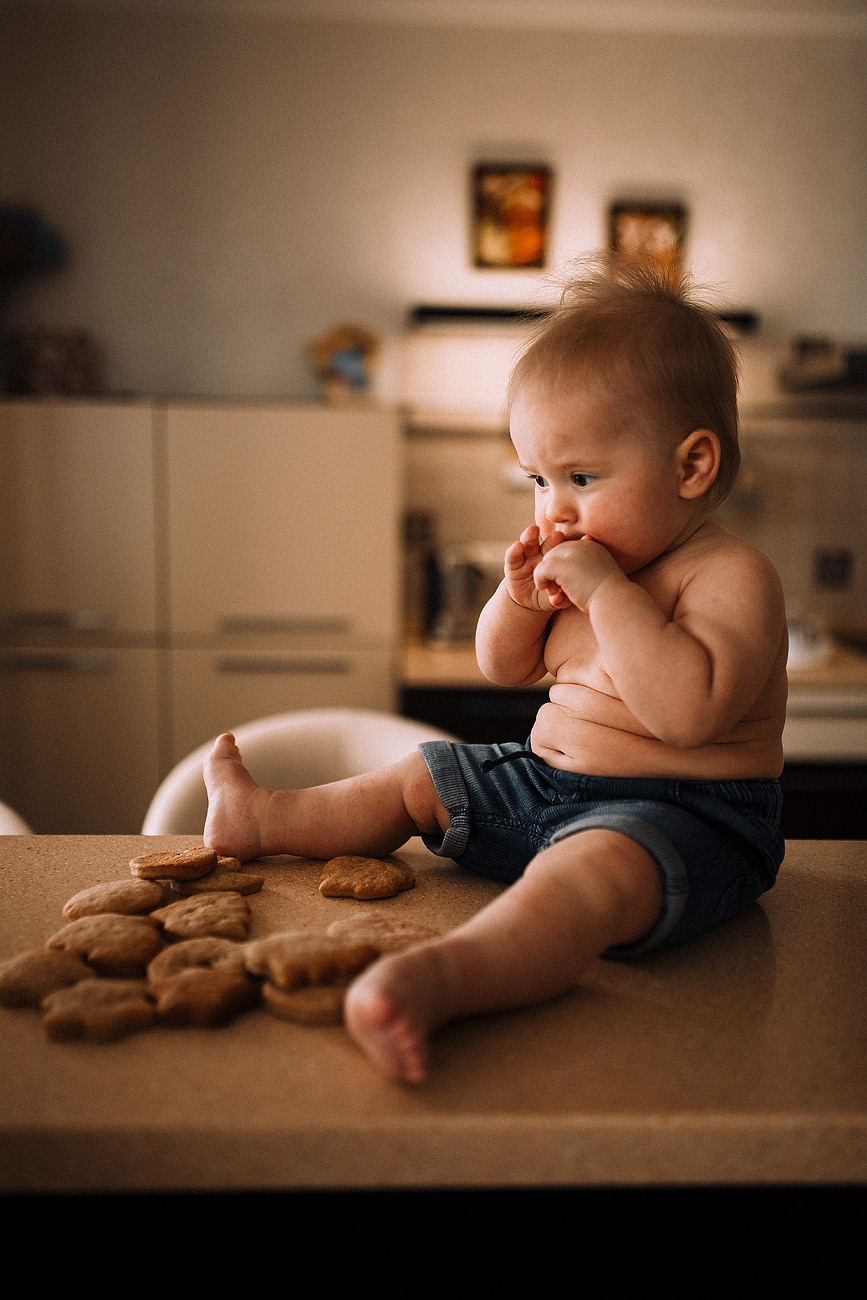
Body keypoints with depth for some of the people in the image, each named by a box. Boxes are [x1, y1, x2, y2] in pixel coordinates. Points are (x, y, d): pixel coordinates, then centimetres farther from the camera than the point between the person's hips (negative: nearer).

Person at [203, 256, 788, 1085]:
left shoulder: (733, 577, -16)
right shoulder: (594, 558, 8)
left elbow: (691, 710, -33)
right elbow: (506, 669, 14)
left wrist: (608, 592, -29)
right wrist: (519, 598, -7)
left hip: (677, 811, -8)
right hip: (546, 780, 9)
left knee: (591, 871, -42)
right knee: (418, 781, 15)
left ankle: (440, 976, -66)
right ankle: (259, 819, 30)